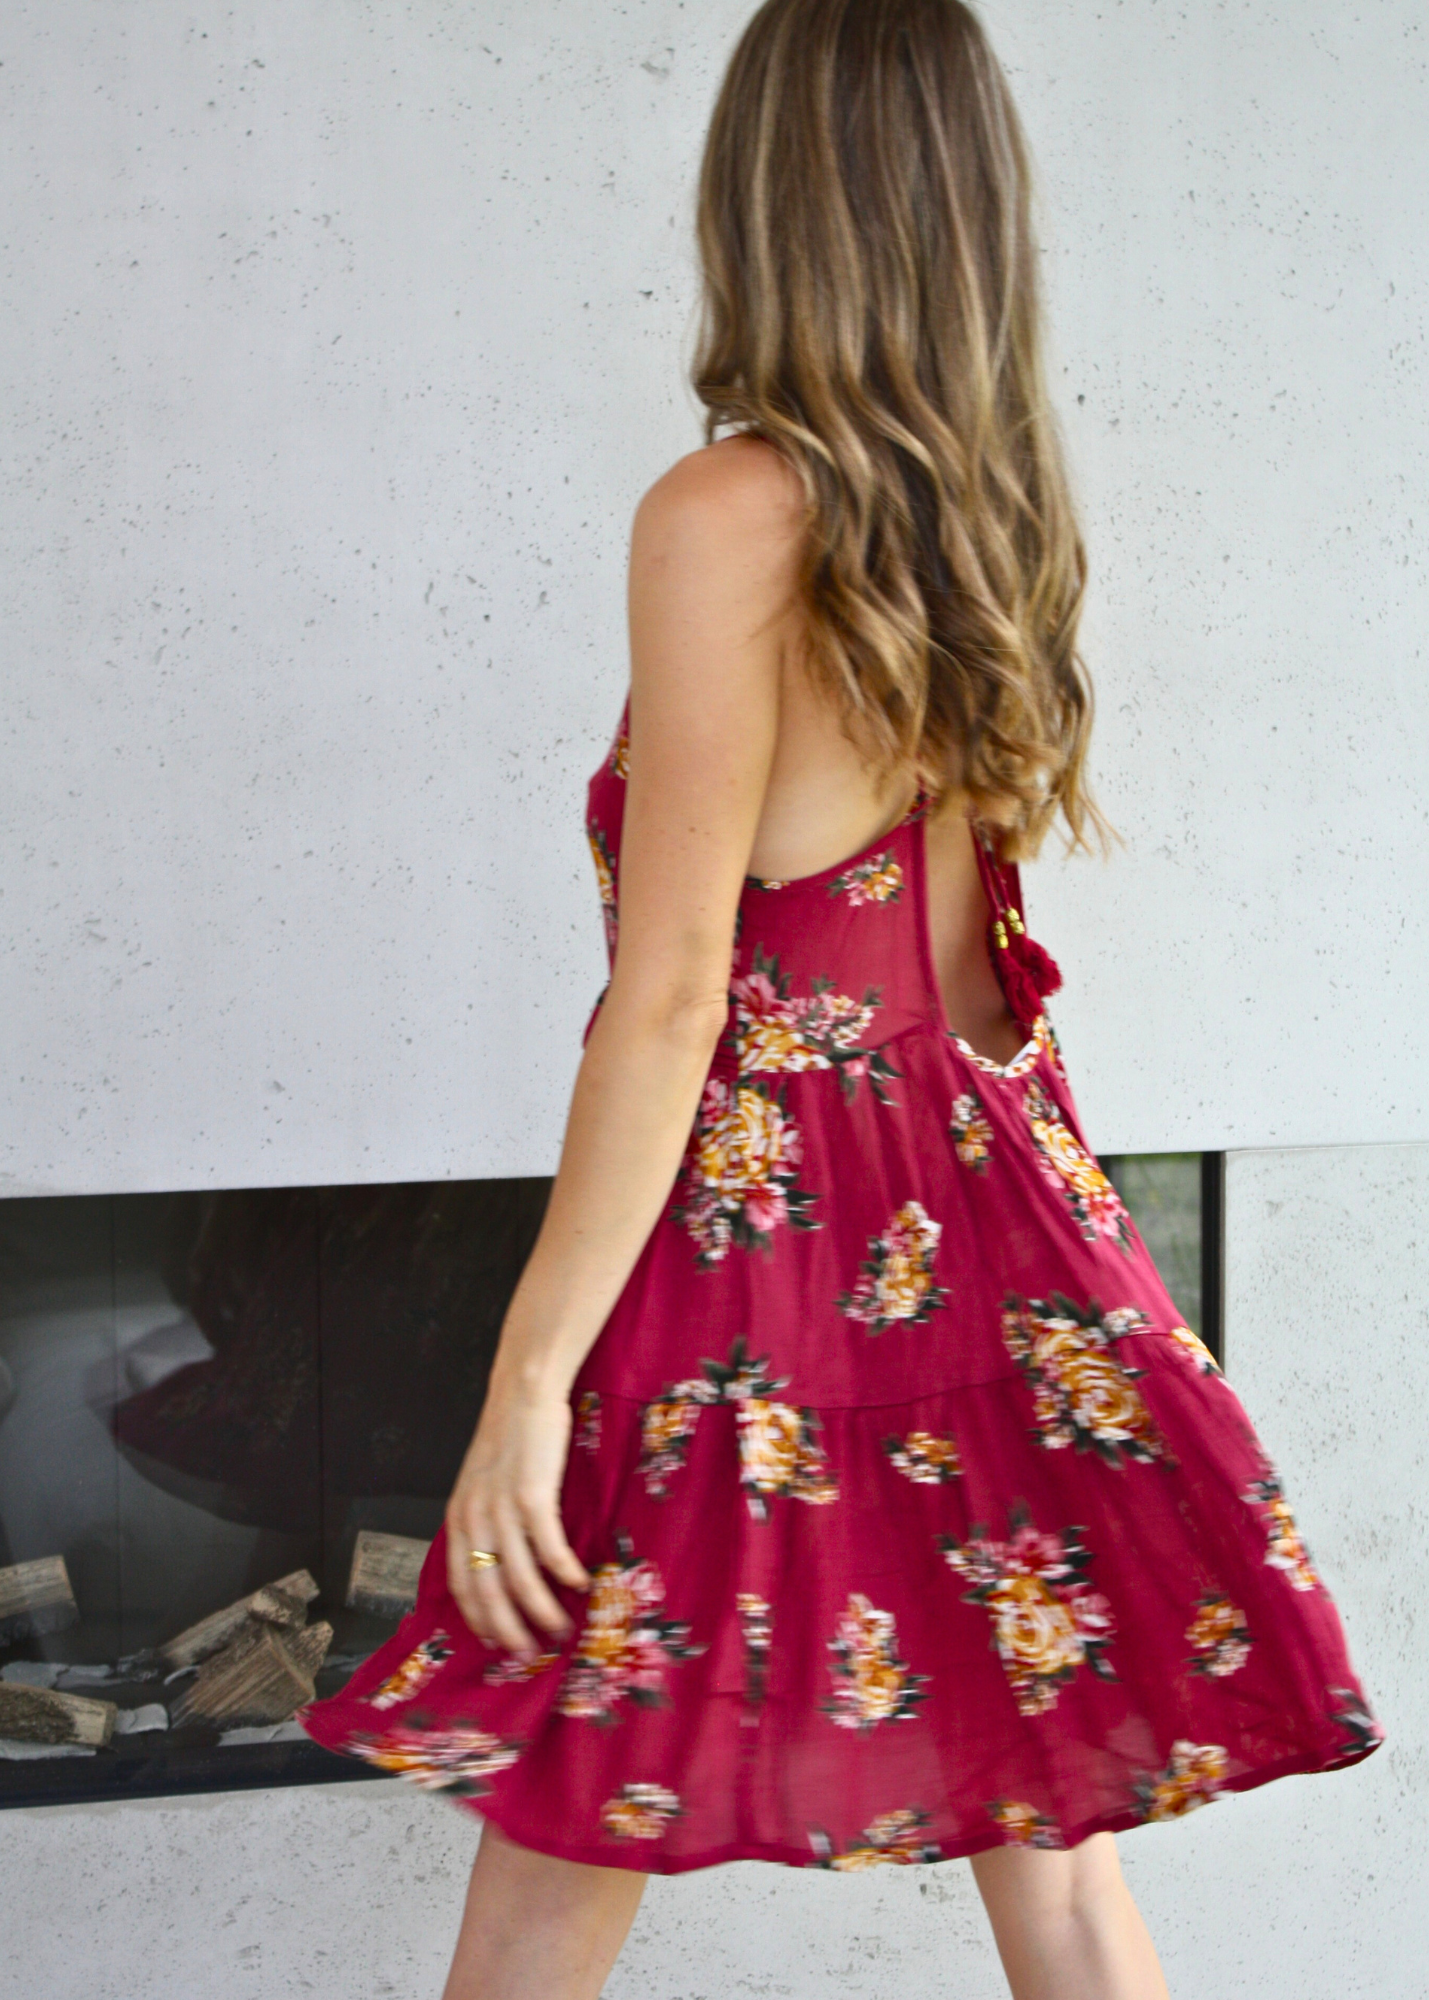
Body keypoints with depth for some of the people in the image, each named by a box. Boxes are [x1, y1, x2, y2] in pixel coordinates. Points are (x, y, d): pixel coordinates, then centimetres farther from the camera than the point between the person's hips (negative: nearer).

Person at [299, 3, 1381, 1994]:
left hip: (758, 1253, -7)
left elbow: (670, 1003, -17)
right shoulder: (1003, 512, 6)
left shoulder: (731, 513, -15)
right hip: (984, 1242, 7)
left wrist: (528, 1379, -13)